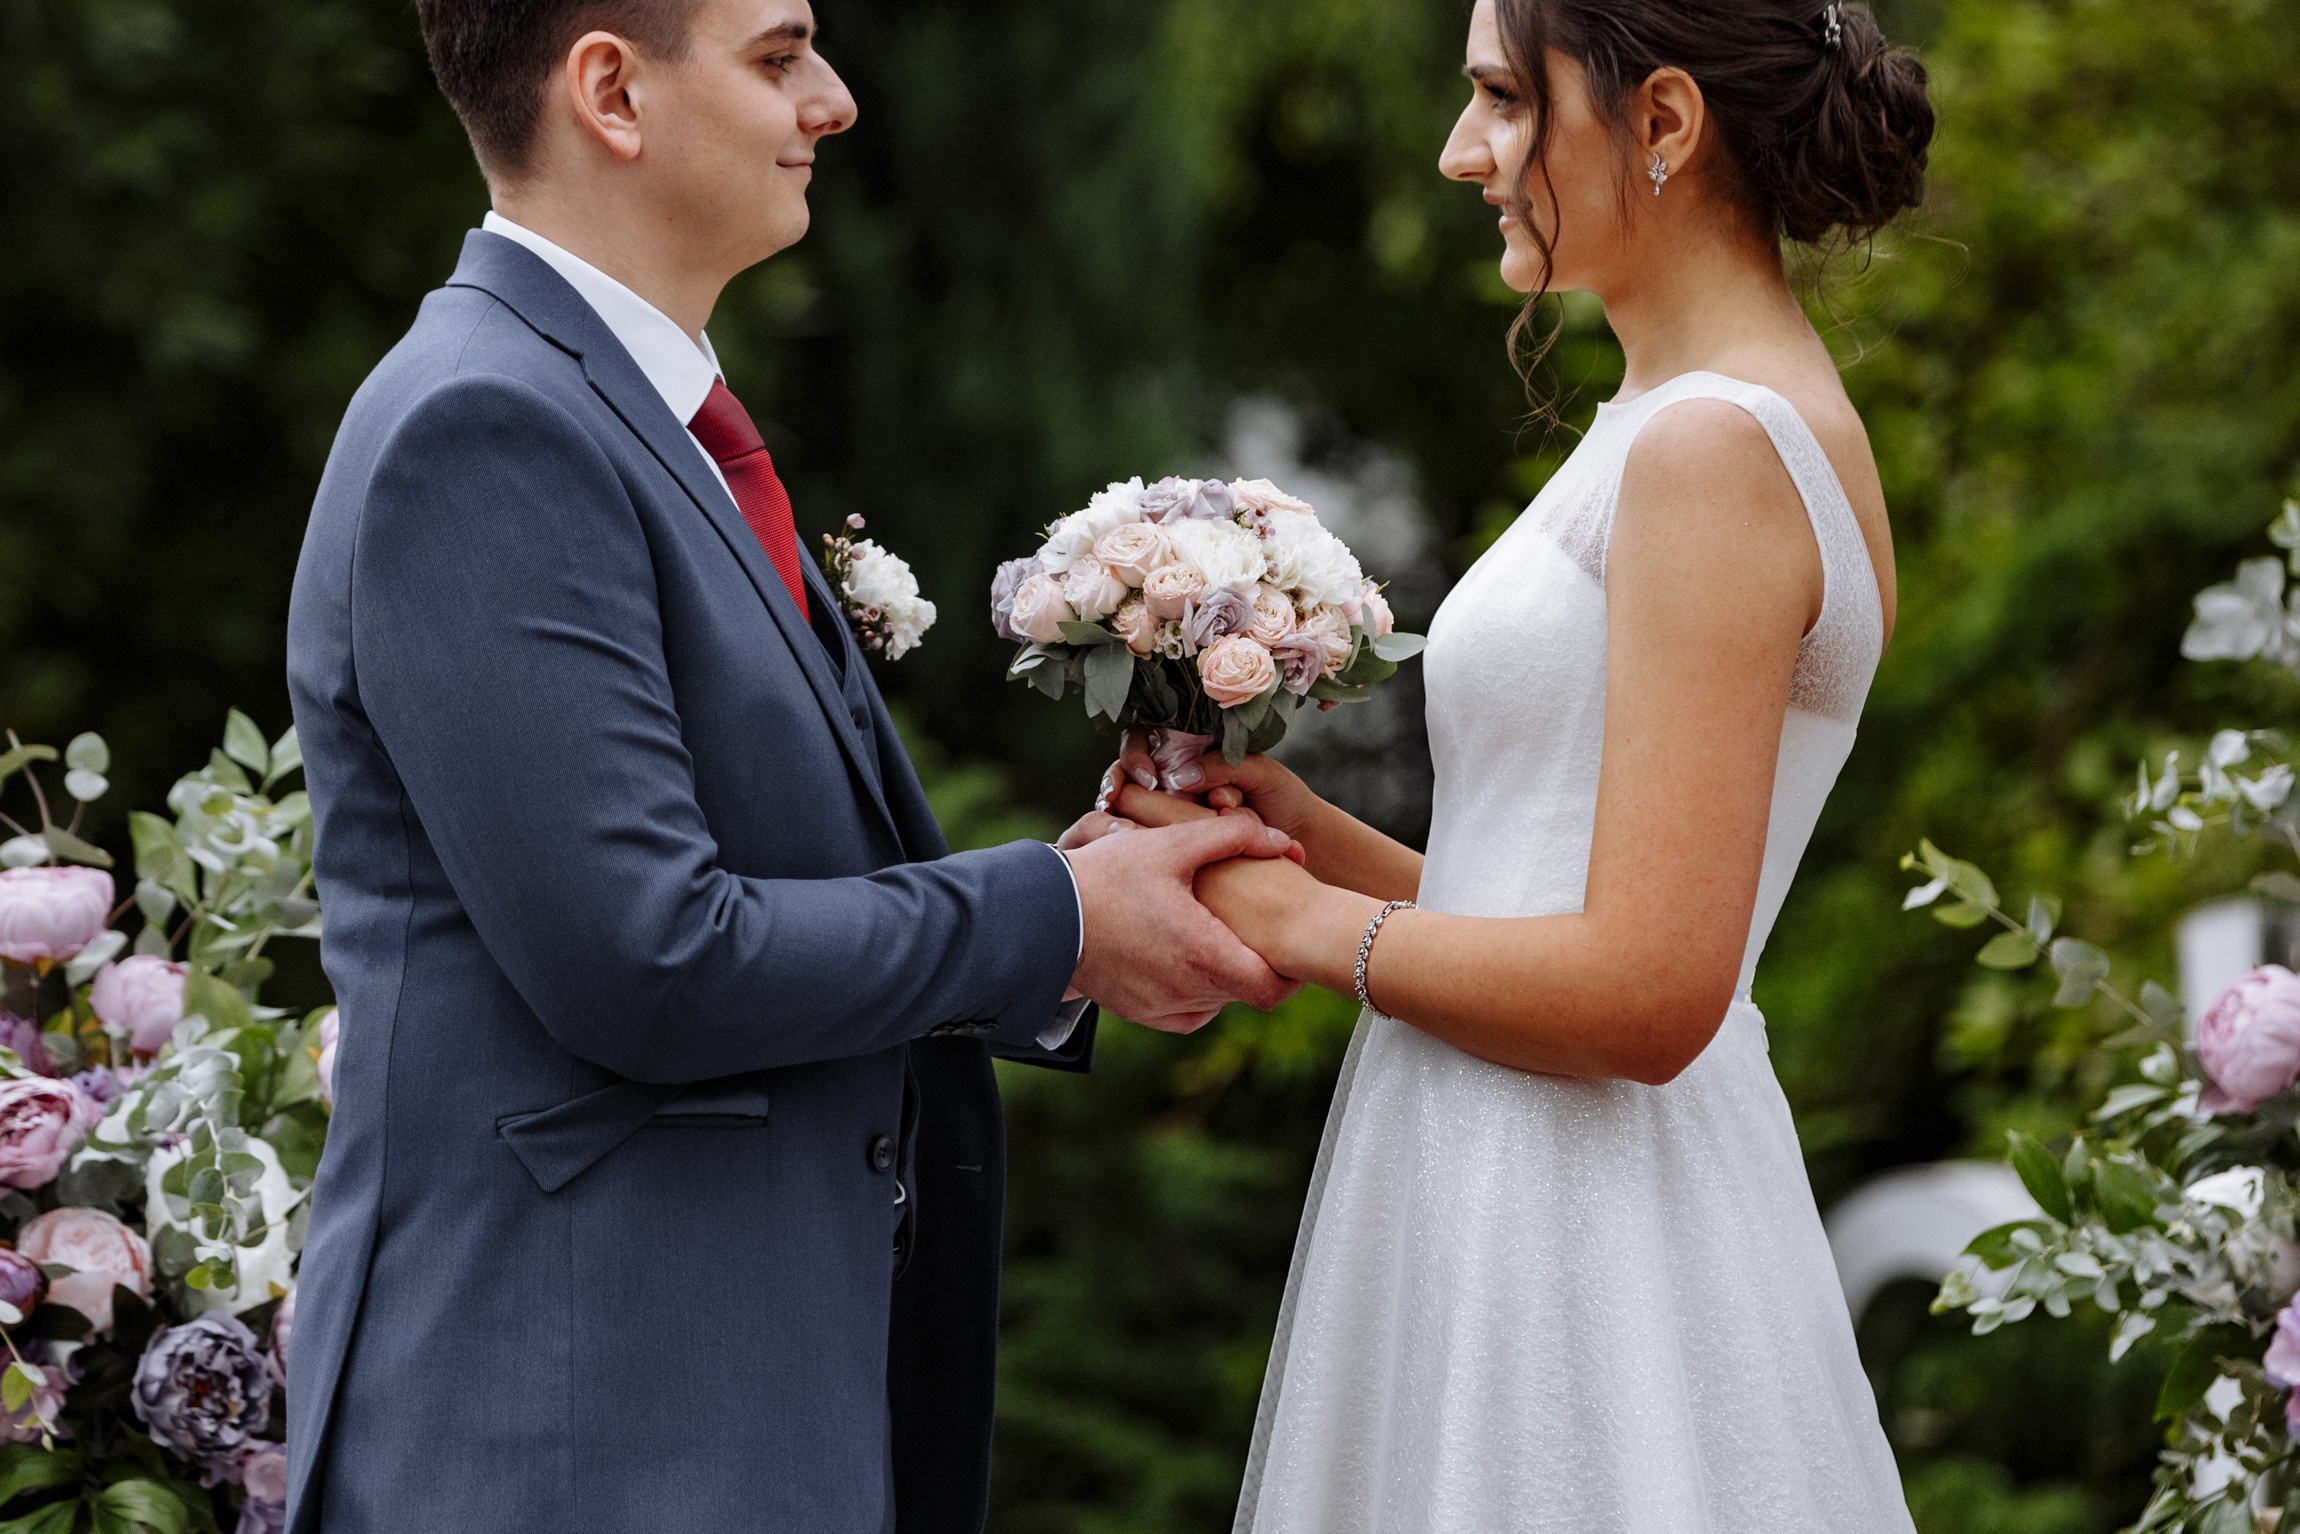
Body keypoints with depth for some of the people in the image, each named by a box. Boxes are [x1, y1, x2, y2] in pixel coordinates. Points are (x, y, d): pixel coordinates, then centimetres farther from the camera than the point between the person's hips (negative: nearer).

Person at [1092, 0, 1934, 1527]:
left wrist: (1305, 924, -8)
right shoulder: (1721, 424, 15)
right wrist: (1313, 834, 5)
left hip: (1578, 1255, -9)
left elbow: (1647, 993, -20)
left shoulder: (1719, 448, -15)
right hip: (1504, 1213, 9)